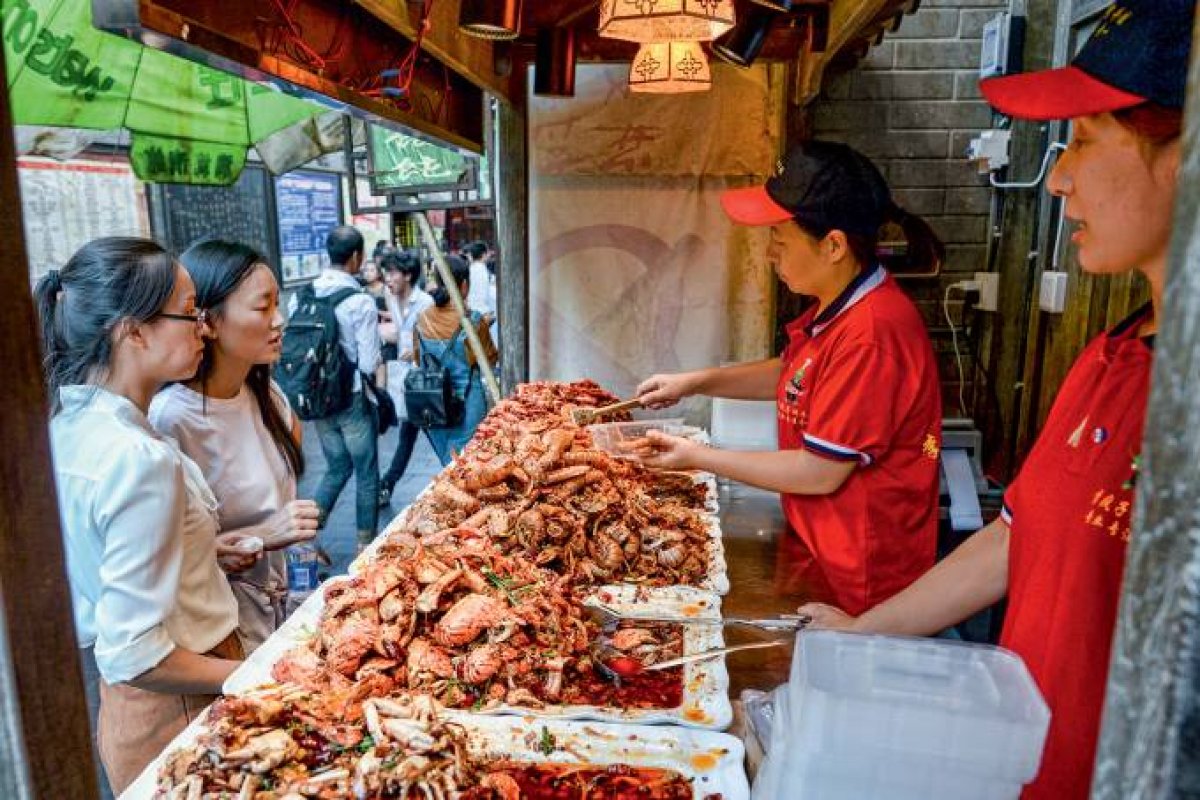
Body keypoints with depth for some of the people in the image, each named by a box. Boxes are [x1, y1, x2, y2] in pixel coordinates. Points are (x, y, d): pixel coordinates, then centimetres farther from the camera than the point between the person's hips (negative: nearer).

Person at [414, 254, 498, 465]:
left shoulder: (422, 319, -2)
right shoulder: (473, 320, -14)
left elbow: (418, 357, 10)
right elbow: (490, 358, -2)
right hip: (467, 399, -4)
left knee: (448, 462, 17)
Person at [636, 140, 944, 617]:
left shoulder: (872, 334, -29)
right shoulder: (838, 307, 2)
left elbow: (820, 473, -24)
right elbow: (790, 375, 18)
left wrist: (700, 458, -15)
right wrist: (694, 382, 7)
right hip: (821, 545, 9)